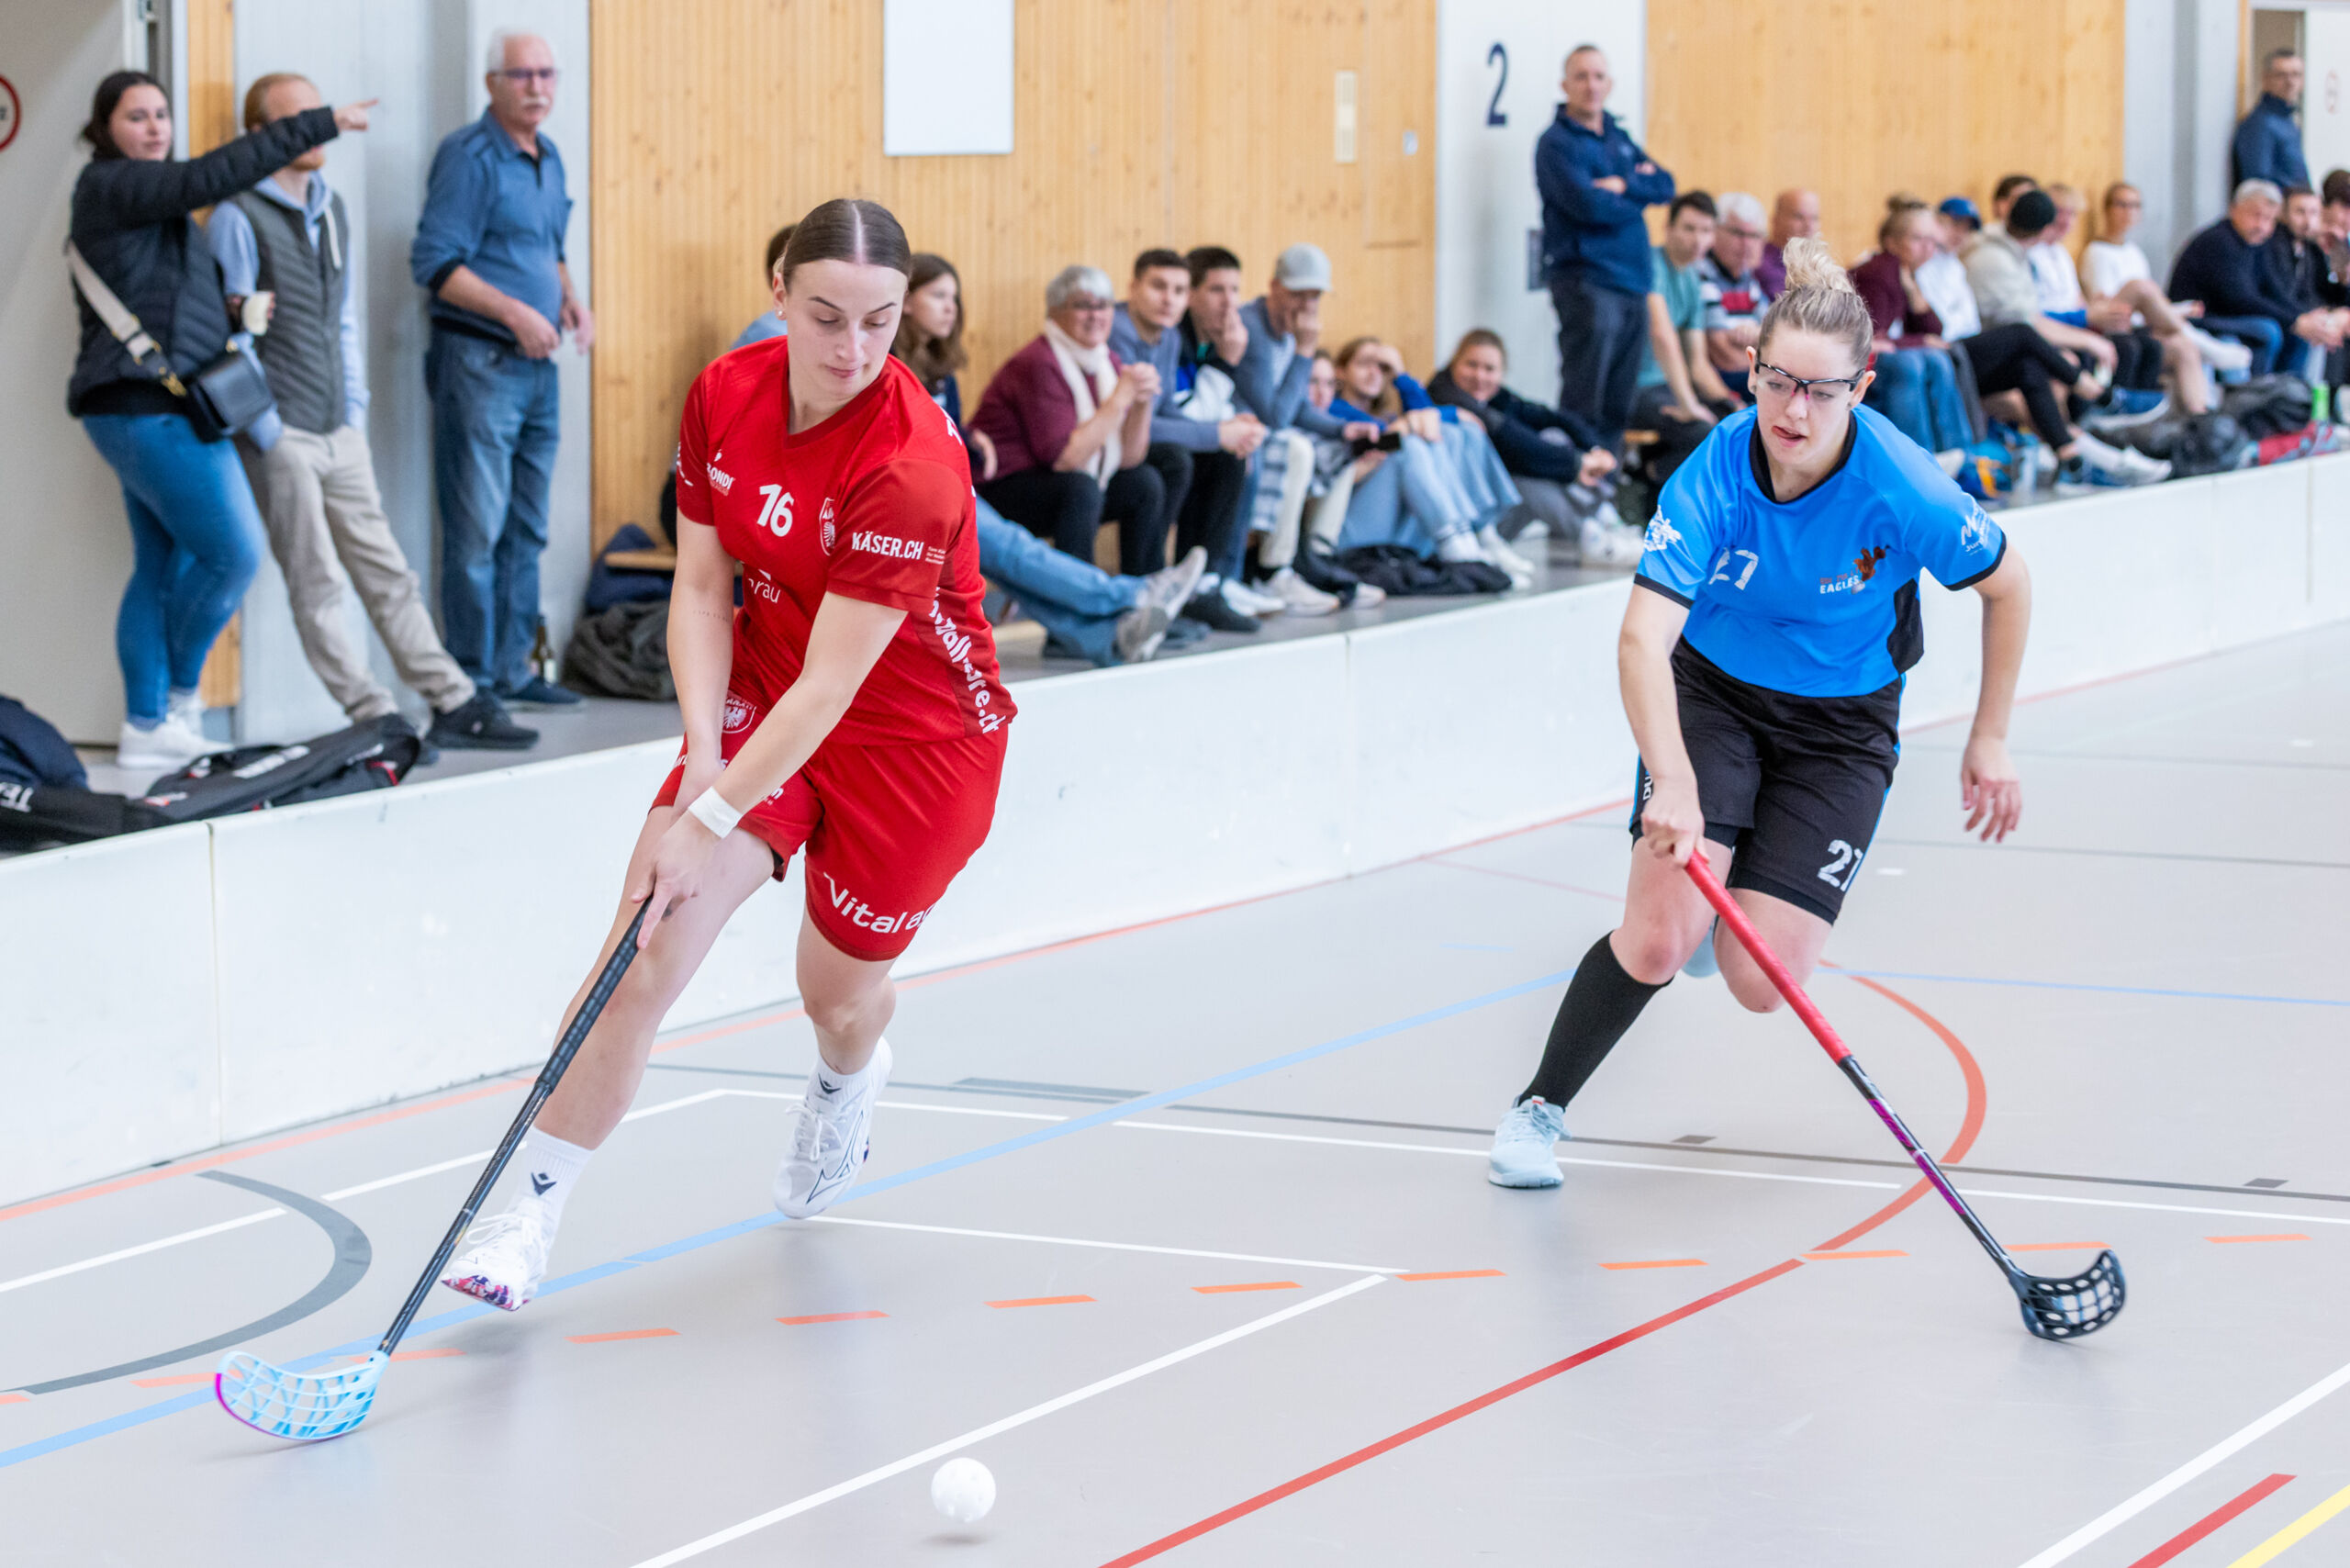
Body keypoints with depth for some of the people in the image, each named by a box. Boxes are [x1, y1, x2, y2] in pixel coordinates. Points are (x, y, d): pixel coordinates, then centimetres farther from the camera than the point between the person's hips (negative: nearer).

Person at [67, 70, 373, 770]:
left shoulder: (144, 196, 22)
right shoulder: (110, 186, -9)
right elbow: (212, 177, -21)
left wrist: (230, 308, 10)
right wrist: (319, 124, -19)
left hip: (151, 408, 10)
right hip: (151, 406, -10)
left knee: (164, 567, 8)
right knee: (233, 553, -10)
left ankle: (147, 727, 9)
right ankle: (178, 699, 2)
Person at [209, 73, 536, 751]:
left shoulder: (330, 209, 14)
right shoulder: (238, 218, -10)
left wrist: (355, 412, 13)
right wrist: (270, 436, -14)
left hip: (340, 435, 7)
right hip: (282, 440, -7)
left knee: (387, 573, 9)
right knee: (319, 587, -2)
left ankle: (455, 706, 10)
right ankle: (378, 721, -1)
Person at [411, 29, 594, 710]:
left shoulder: (548, 157, 14)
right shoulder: (469, 157, -12)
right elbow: (434, 263, -17)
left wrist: (568, 297, 6)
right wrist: (516, 313, -22)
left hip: (537, 364, 9)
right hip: (478, 363, -9)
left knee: (526, 530, 12)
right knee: (476, 532, -6)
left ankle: (513, 668, 19)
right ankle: (472, 680, -1)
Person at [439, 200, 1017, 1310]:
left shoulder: (912, 467, -30)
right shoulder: (724, 396, -12)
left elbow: (829, 687, -31)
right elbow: (702, 588, -4)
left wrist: (713, 822, -33)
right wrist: (702, 752, -16)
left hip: (917, 732, -4)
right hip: (765, 697, 4)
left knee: (839, 988, 13)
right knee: (648, 940, -14)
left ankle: (847, 1085, 53)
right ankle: (527, 1219, -12)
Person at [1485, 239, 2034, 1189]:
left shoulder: (1904, 493, -26)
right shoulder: (1716, 473, -26)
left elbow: (2008, 584, -6)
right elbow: (1643, 638, -35)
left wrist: (1990, 741, 0)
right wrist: (1672, 783, -51)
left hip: (1842, 726, 0)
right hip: (1711, 693, 0)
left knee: (1760, 982, -11)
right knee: (1658, 940, -18)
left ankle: (1730, 913, 28)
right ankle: (1539, 1110, 6)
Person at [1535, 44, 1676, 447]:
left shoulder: (1619, 138, 18)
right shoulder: (1558, 143, -5)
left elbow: (1665, 186, 8)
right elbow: (1588, 204, -18)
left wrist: (1624, 186, -11)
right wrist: (1639, 196, -2)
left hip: (1633, 284, 7)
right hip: (1586, 283, -7)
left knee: (1619, 405, 9)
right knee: (1583, 404, -9)